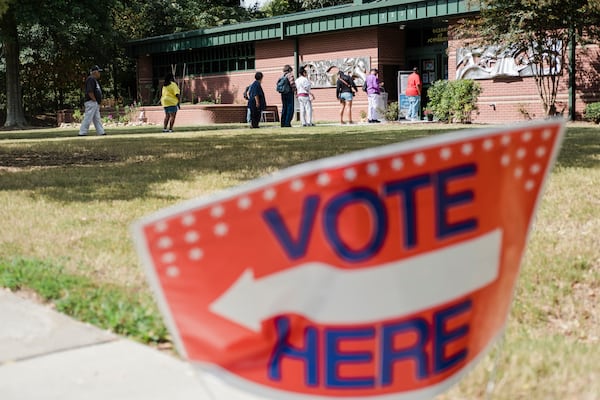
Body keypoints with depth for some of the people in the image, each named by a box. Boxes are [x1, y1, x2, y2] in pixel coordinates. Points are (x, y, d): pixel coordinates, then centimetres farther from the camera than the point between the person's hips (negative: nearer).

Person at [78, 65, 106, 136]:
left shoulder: (95, 80, 21)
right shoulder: (91, 79, -12)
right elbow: (90, 91, -22)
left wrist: (98, 102, 15)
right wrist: (94, 100, -17)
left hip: (96, 103, 11)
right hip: (91, 102, -11)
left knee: (97, 119, 10)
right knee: (87, 118, -10)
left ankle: (101, 132, 11)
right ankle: (82, 133, -9)